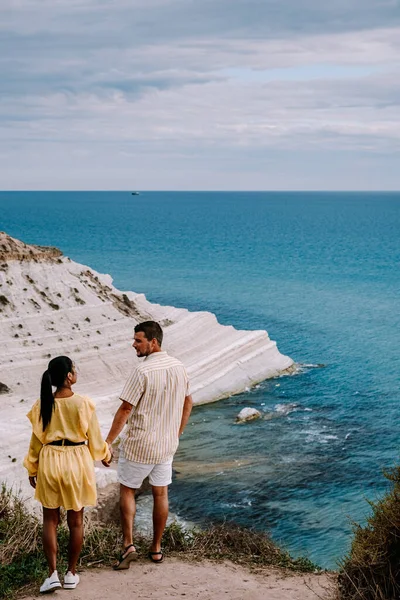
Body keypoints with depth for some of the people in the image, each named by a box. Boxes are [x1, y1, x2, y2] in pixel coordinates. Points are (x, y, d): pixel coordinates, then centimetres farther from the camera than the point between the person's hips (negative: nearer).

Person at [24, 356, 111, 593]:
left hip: (50, 462, 2)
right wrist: (105, 455, 16)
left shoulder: (43, 404, -7)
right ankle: (71, 574, 20)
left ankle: (53, 574, 8)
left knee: (50, 520, 13)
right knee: (76, 521, 12)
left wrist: (32, 469, 14)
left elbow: (37, 439, 1)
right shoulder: (83, 403, -14)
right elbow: (94, 438, -4)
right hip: (77, 462, -1)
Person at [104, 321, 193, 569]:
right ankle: (156, 548, 23)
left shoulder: (142, 371, -21)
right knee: (161, 493, 15)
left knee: (127, 491, 11)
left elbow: (125, 410, -19)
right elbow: (188, 404, 12)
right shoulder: (179, 367, 1)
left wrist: (107, 443, -12)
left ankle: (128, 544, 1)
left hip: (139, 445, -6)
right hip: (167, 445, 6)